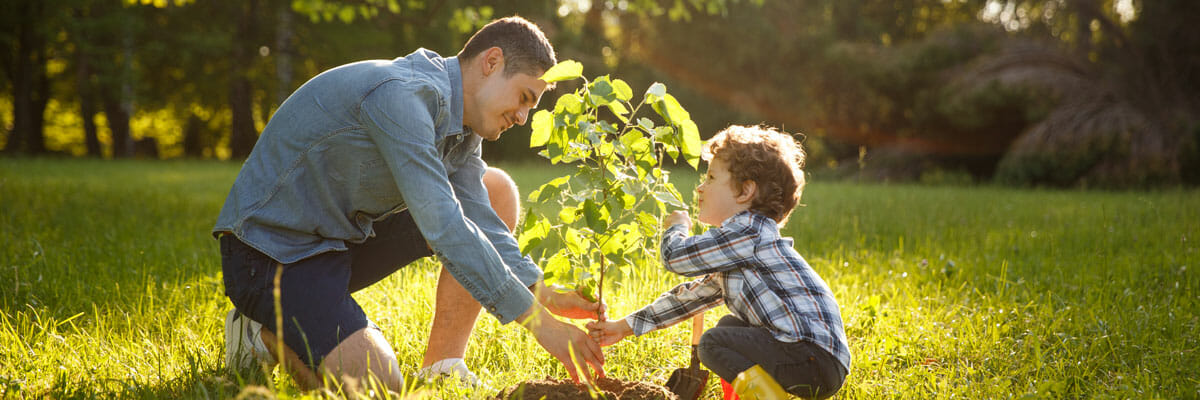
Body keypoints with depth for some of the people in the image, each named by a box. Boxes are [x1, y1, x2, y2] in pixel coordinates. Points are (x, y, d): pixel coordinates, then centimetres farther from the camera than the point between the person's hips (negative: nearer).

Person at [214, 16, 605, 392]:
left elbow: (480, 222, 1)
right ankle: (266, 333, 2)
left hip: (345, 238, 10)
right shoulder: (401, 94, -26)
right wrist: (539, 322, -31)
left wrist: (546, 296, -15)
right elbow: (443, 228, -32)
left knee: (496, 192, 3)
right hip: (271, 252, -9)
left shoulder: (459, 122, 5)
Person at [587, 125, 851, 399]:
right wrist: (626, 327, 25)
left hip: (817, 358, -10)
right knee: (729, 325, 25)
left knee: (713, 343, -12)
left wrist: (677, 226, 12)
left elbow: (675, 256, -12)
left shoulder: (749, 230, -12)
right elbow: (694, 295, 26)